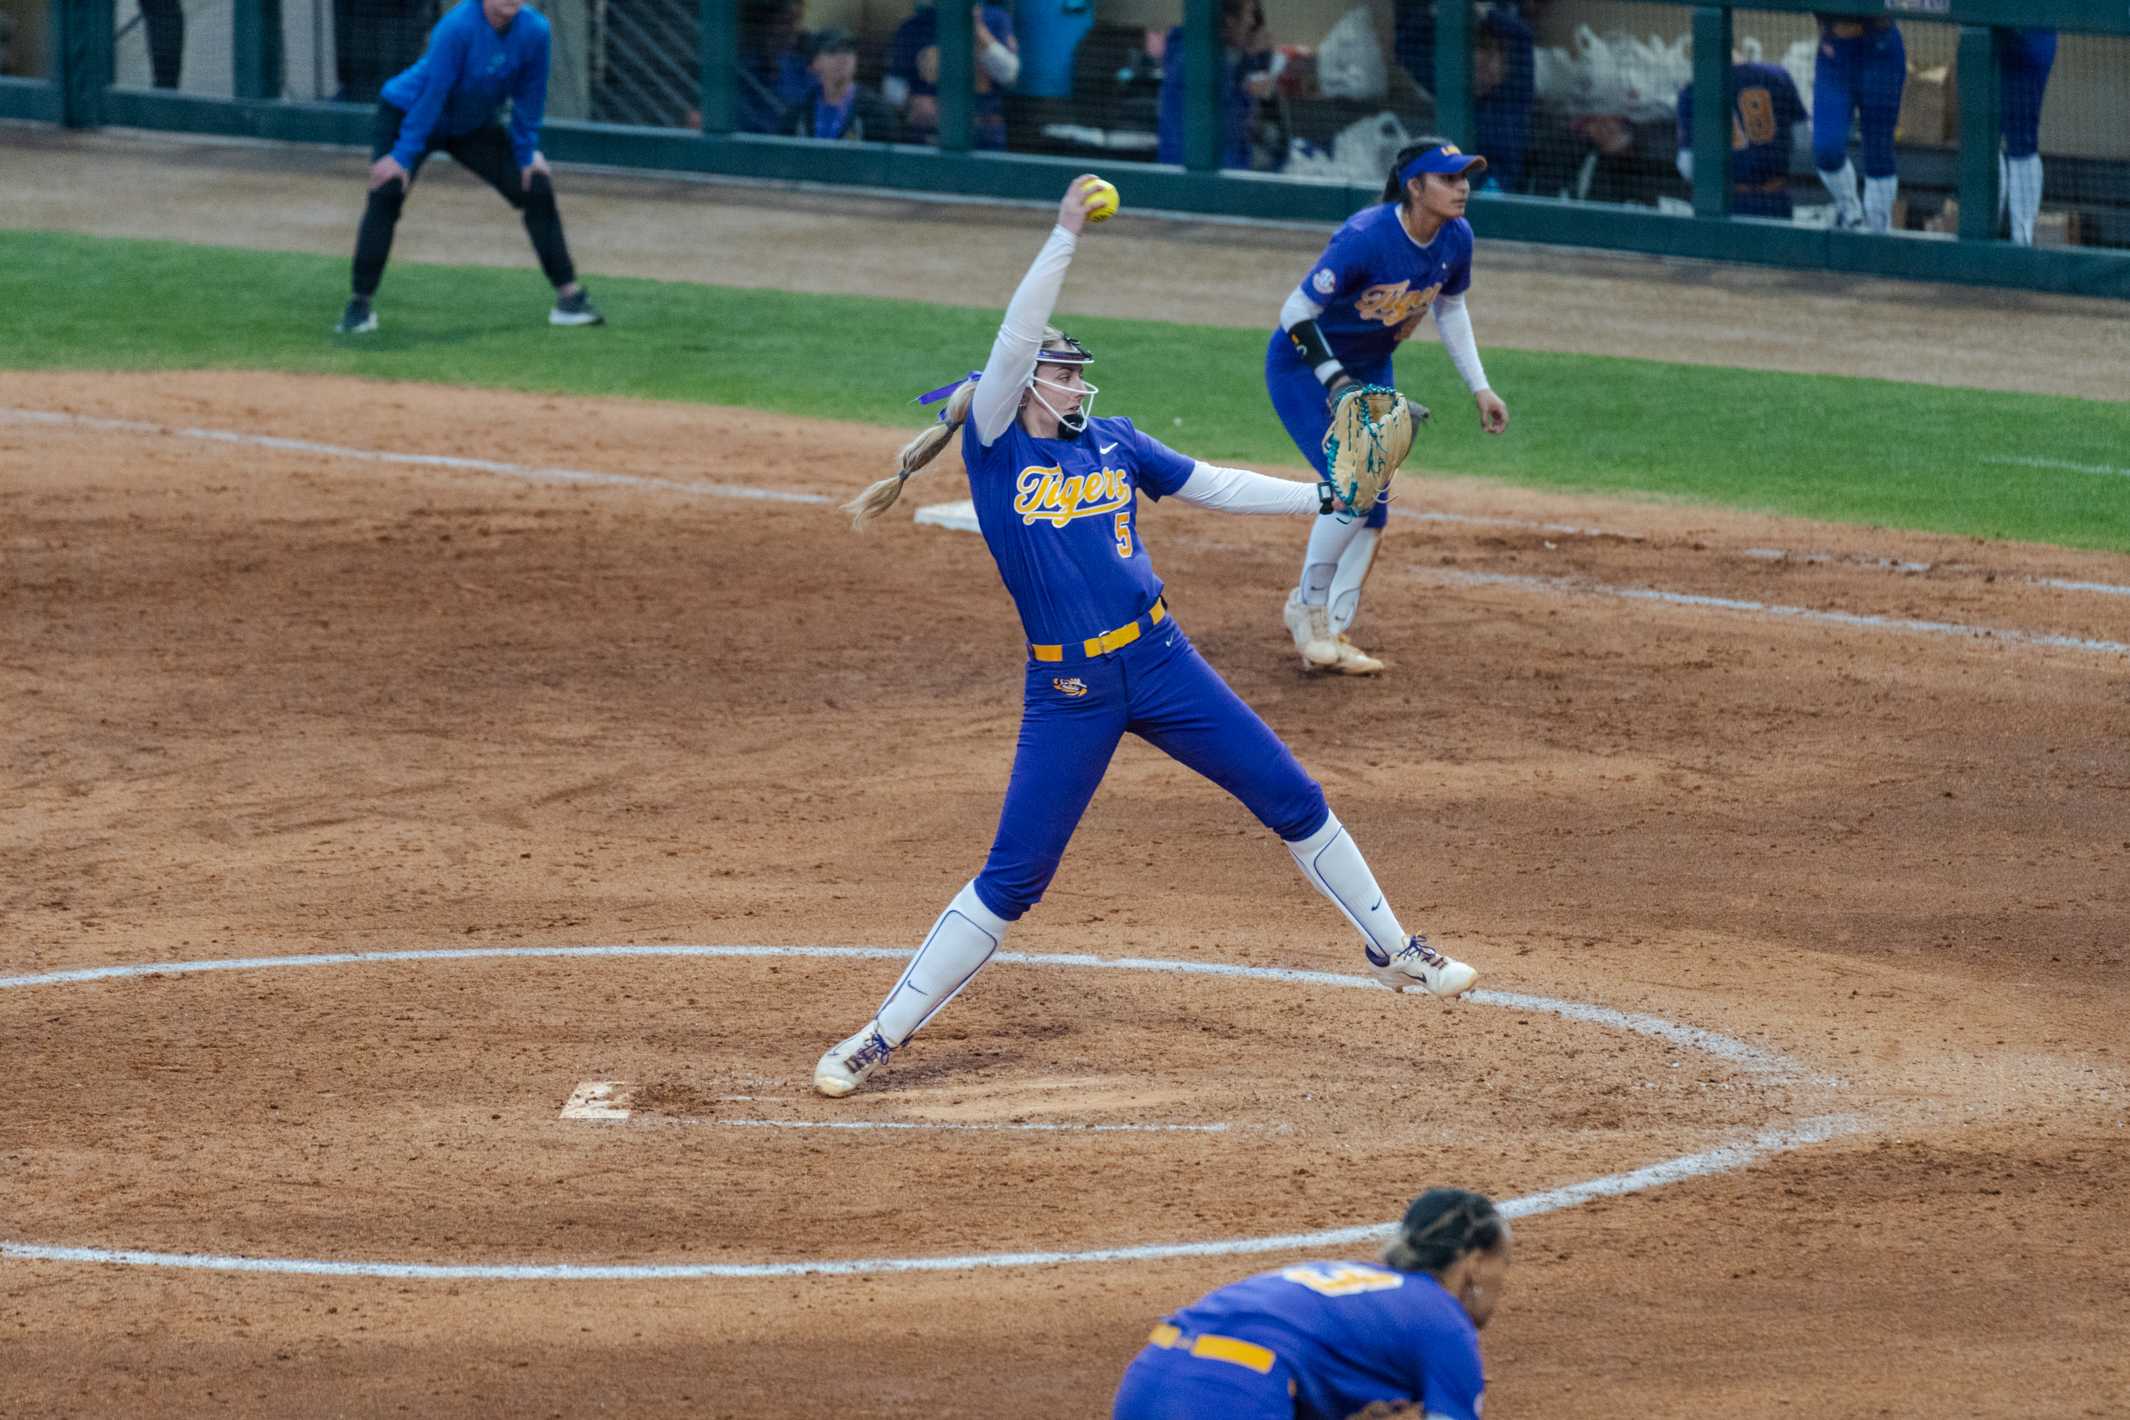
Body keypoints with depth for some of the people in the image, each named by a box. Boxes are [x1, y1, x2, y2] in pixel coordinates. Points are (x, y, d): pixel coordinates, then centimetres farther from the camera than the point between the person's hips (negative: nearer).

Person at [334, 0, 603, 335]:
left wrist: (527, 152, -2)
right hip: (407, 113, -5)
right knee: (386, 194, -24)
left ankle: (569, 295, 13)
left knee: (536, 189, 2)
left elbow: (529, 95, -5)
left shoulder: (534, 30, -18)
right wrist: (404, 155, -29)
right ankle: (360, 304, -17)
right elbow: (432, 93, -31)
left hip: (475, 128, 5)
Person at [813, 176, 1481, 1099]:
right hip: (1066, 696, -4)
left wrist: (1325, 497, 9)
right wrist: (1064, 239, -22)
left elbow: (1211, 487, 17)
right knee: (1010, 880, -6)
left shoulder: (1112, 442, 9)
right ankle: (883, 1035, 4)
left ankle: (1395, 954, 25)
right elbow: (1012, 342, -17)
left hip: (1159, 664, 4)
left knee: (1295, 802, 7)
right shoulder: (995, 450, -4)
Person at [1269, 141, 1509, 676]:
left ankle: (1332, 633, 11)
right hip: (1302, 365, -7)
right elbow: (1296, 312, -27)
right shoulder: (1366, 238, -32)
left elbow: (1450, 309, 8)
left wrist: (1480, 387, 5)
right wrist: (1335, 381, -34)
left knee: (1371, 504, 2)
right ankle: (1308, 605, 3)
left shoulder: (1456, 239, -11)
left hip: (1370, 370, 7)